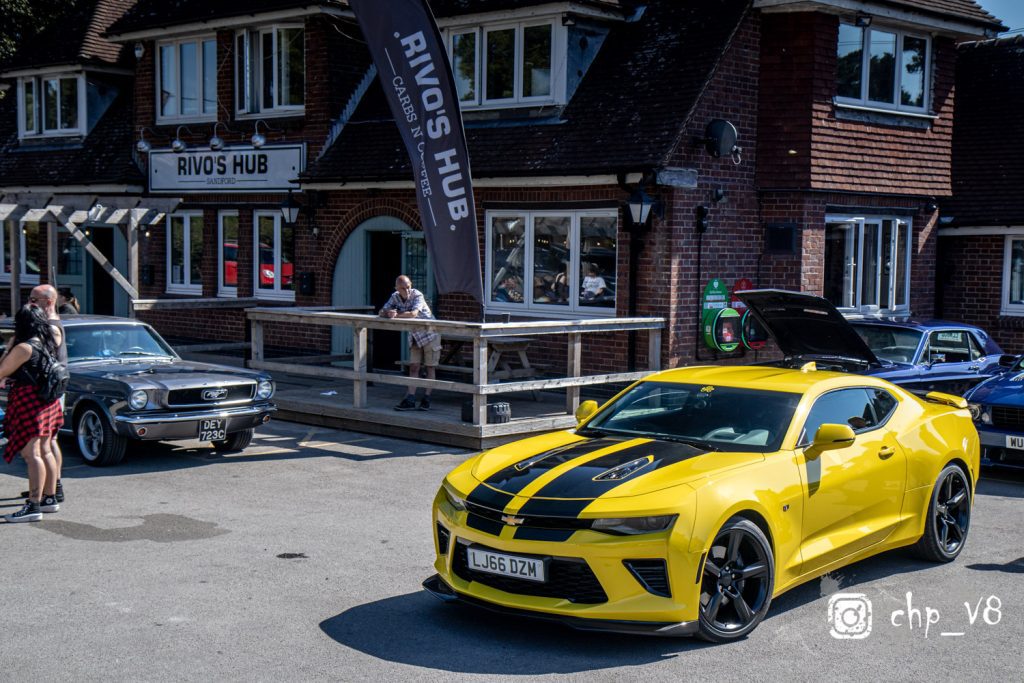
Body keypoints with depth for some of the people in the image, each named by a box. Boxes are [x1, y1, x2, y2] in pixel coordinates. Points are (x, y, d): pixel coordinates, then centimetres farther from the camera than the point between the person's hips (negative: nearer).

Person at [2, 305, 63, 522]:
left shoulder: (24, 347, -16)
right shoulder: (46, 343, 10)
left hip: (29, 402, -9)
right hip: (47, 402, 9)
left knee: (31, 455, -11)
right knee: (44, 451, 17)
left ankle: (34, 506, -14)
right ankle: (50, 498, 24)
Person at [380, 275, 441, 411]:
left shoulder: (417, 295, -22)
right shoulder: (395, 297, -3)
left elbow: (413, 313, -36)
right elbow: (382, 312, -5)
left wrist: (396, 315, -29)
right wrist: (388, 312, -27)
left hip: (429, 334, -6)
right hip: (414, 337, 6)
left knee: (430, 367, 1)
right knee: (413, 367, 0)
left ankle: (426, 399, 7)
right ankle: (410, 400, -3)